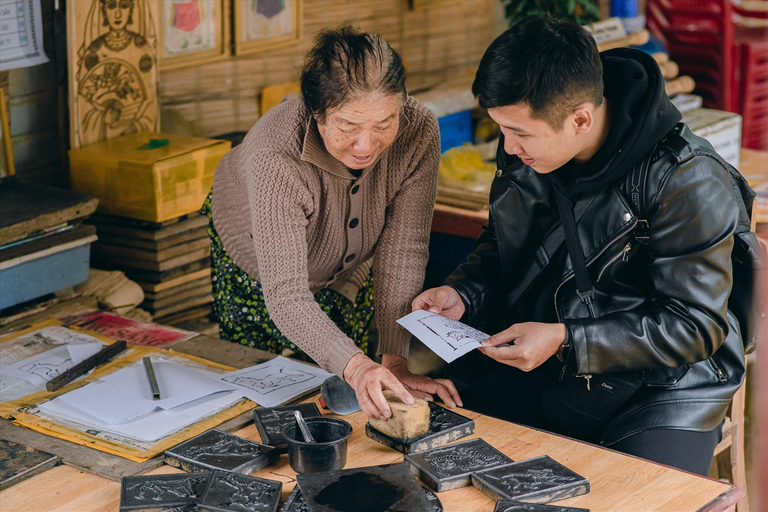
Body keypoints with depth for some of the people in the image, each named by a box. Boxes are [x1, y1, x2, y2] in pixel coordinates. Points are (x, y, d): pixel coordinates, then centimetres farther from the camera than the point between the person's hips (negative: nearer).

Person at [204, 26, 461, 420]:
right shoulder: (275, 160, -45)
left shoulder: (418, 133, -34)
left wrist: (395, 364, -38)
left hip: (350, 269, 3)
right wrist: (356, 366, -63)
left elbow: (402, 254, -30)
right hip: (254, 261, -3)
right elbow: (286, 297, -47)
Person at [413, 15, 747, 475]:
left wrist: (564, 341, -24)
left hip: (661, 385, -4)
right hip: (531, 368, 5)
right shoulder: (523, 151, -1)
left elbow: (697, 325, -18)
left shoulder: (689, 181, -21)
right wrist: (462, 293, -4)